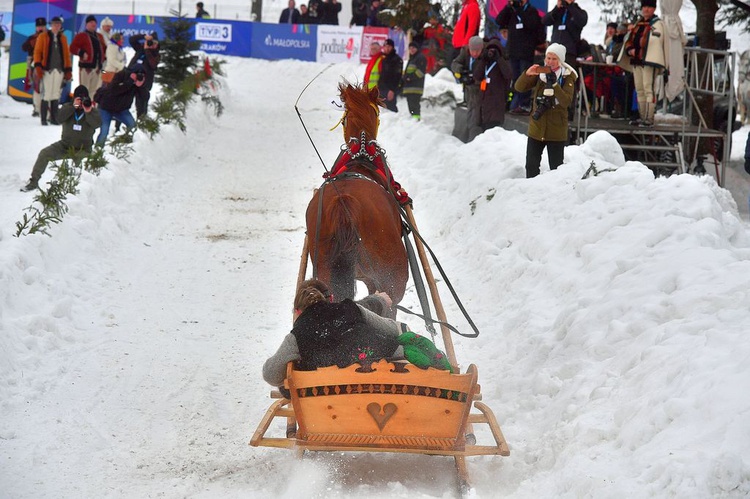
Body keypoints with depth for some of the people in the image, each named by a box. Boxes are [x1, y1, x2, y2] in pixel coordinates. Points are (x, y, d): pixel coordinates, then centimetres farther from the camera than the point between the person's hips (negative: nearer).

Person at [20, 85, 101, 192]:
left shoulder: (93, 110, -2)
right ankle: (34, 182, -5)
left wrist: (88, 112, -35)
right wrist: (73, 107, -26)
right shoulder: (68, 107, 2)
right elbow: (60, 117, -18)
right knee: (44, 153, -13)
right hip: (65, 146, 3)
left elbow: (97, 123, -22)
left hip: (83, 149, -3)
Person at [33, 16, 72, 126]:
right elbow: (37, 52, 1)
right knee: (46, 94, -7)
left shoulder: (63, 38, 15)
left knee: (56, 94, 4)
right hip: (47, 69, -3)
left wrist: (68, 70, 13)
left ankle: (54, 118, 9)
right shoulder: (43, 37, 4)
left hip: (59, 70, 3)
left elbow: (66, 54, 17)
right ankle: (43, 118, -4)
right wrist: (38, 66, -11)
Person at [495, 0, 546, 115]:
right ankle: (515, 104, 9)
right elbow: (499, 21, 1)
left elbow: (532, 24, -16)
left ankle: (524, 105, -9)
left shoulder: (531, 11, 2)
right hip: (513, 51, 5)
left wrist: (518, 10, -17)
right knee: (515, 79, 6)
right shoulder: (510, 11, 14)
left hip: (526, 52, -5)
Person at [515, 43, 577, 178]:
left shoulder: (567, 77, -5)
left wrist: (554, 84, -30)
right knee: (531, 166, 8)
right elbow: (519, 88, -5)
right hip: (536, 128, 3)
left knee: (556, 168, 3)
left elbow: (566, 101, -18)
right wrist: (527, 74, -23)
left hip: (556, 130, -3)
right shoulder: (539, 72, 3)